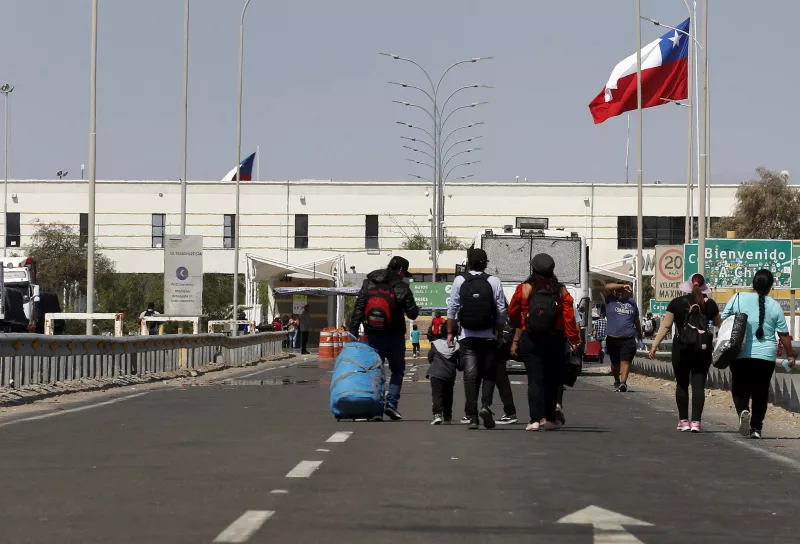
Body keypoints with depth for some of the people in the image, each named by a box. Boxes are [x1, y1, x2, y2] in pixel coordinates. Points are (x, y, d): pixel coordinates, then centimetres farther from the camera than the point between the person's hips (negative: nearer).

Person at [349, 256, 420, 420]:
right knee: (397, 371, 12)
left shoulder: (369, 283, 2)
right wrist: (415, 309, 16)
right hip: (394, 338, -2)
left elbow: (358, 309, -2)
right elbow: (412, 313, -7)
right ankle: (391, 403, -5)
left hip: (373, 337, 2)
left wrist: (353, 332, -1)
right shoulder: (402, 288, -8)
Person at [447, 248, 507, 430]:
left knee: (470, 376, 2)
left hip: (467, 336, 0)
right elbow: (502, 311, -2)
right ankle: (486, 405, -11)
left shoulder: (459, 281, -1)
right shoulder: (494, 282, -3)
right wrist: (500, 333, 9)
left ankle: (472, 417, -2)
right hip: (489, 336, 0)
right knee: (489, 374, 11)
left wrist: (450, 332, 9)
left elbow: (452, 309, 1)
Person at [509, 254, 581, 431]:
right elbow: (569, 318, -6)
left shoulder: (525, 288, -4)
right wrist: (574, 340, -2)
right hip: (554, 340, 1)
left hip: (530, 339, -1)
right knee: (552, 378, 13)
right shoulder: (561, 291, -2)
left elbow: (513, 315, 5)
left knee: (535, 379, -1)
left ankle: (535, 419, -10)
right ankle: (550, 419, 16)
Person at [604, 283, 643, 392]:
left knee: (625, 361, -12)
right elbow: (607, 287, -13)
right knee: (615, 362, 12)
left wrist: (639, 333, 37)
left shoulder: (632, 304, 14)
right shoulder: (610, 300, 5)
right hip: (612, 338, 0)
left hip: (628, 339, 0)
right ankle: (617, 381, 31)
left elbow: (636, 320, 27)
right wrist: (623, 286, -16)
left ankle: (623, 382, -22)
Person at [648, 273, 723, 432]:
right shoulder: (709, 304, 0)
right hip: (703, 348, 0)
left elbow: (665, 325, -5)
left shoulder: (677, 303, -2)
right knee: (699, 385, 0)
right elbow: (720, 324, 12)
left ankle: (683, 421, 13)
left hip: (682, 348, 0)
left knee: (682, 384, 12)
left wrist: (655, 345, -2)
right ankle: (696, 421, -8)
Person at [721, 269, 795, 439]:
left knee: (740, 390, 10)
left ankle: (743, 411, -18)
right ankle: (756, 428, 9)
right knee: (760, 393, 12)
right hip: (766, 356, 1)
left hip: (741, 355, -1)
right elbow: (784, 335, 4)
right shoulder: (774, 306, 1)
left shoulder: (738, 298, -1)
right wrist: (790, 356, 16)